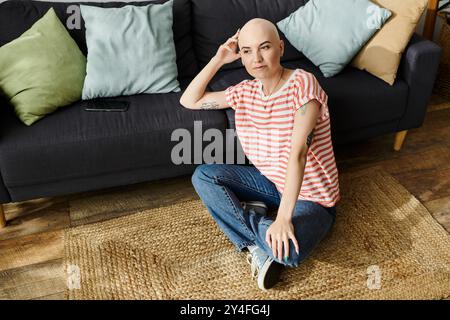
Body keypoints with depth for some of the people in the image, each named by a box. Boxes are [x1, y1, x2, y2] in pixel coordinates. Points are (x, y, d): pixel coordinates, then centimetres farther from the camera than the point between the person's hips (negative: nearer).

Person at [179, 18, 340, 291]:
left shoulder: (302, 83, -22)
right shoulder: (245, 92, -1)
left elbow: (297, 153, -30)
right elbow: (189, 101, 6)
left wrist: (283, 218, -35)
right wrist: (218, 60, -4)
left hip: (311, 196, -6)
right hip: (272, 182, 6)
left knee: (289, 252, -35)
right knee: (203, 176, -8)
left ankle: (248, 217, -3)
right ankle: (258, 247, -10)